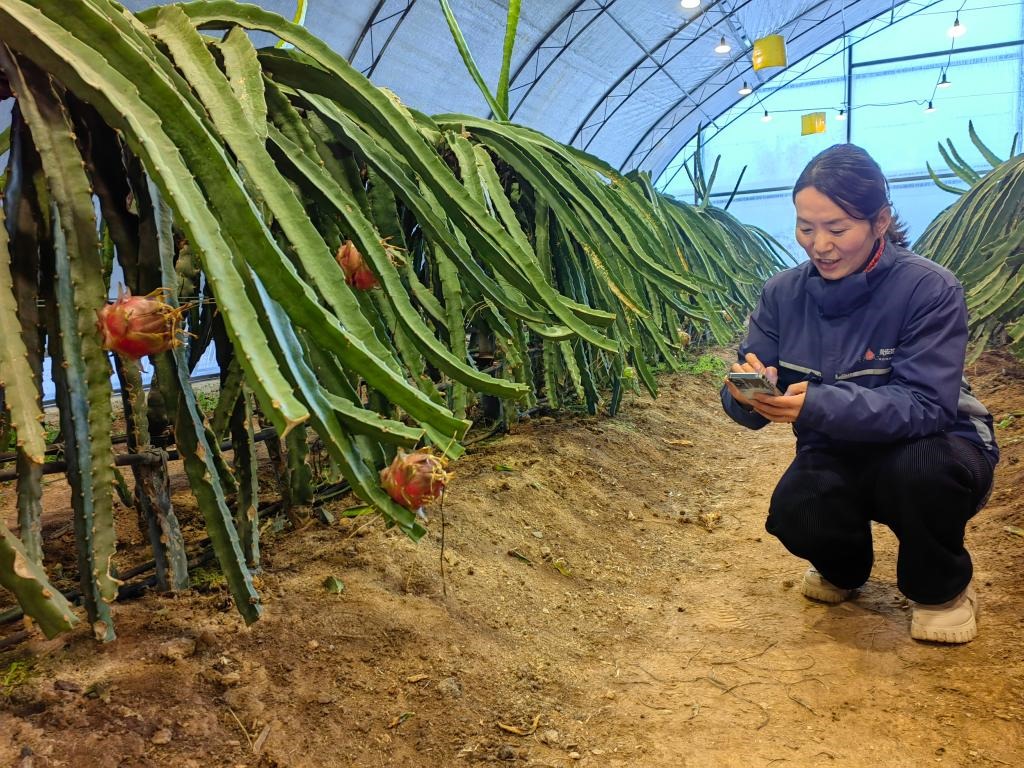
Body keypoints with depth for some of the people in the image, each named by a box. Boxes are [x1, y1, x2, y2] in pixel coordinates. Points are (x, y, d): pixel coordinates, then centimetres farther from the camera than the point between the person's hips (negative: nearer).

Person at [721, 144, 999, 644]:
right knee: (794, 513, -28)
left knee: (920, 468, -36)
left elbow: (925, 405, -30)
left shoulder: (930, 291, -21)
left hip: (932, 451, -2)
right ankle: (843, 566, 12)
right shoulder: (783, 293, -10)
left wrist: (819, 406, -45)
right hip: (840, 458, 2)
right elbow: (749, 405, -11)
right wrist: (749, 393, -37)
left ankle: (943, 589, -1)